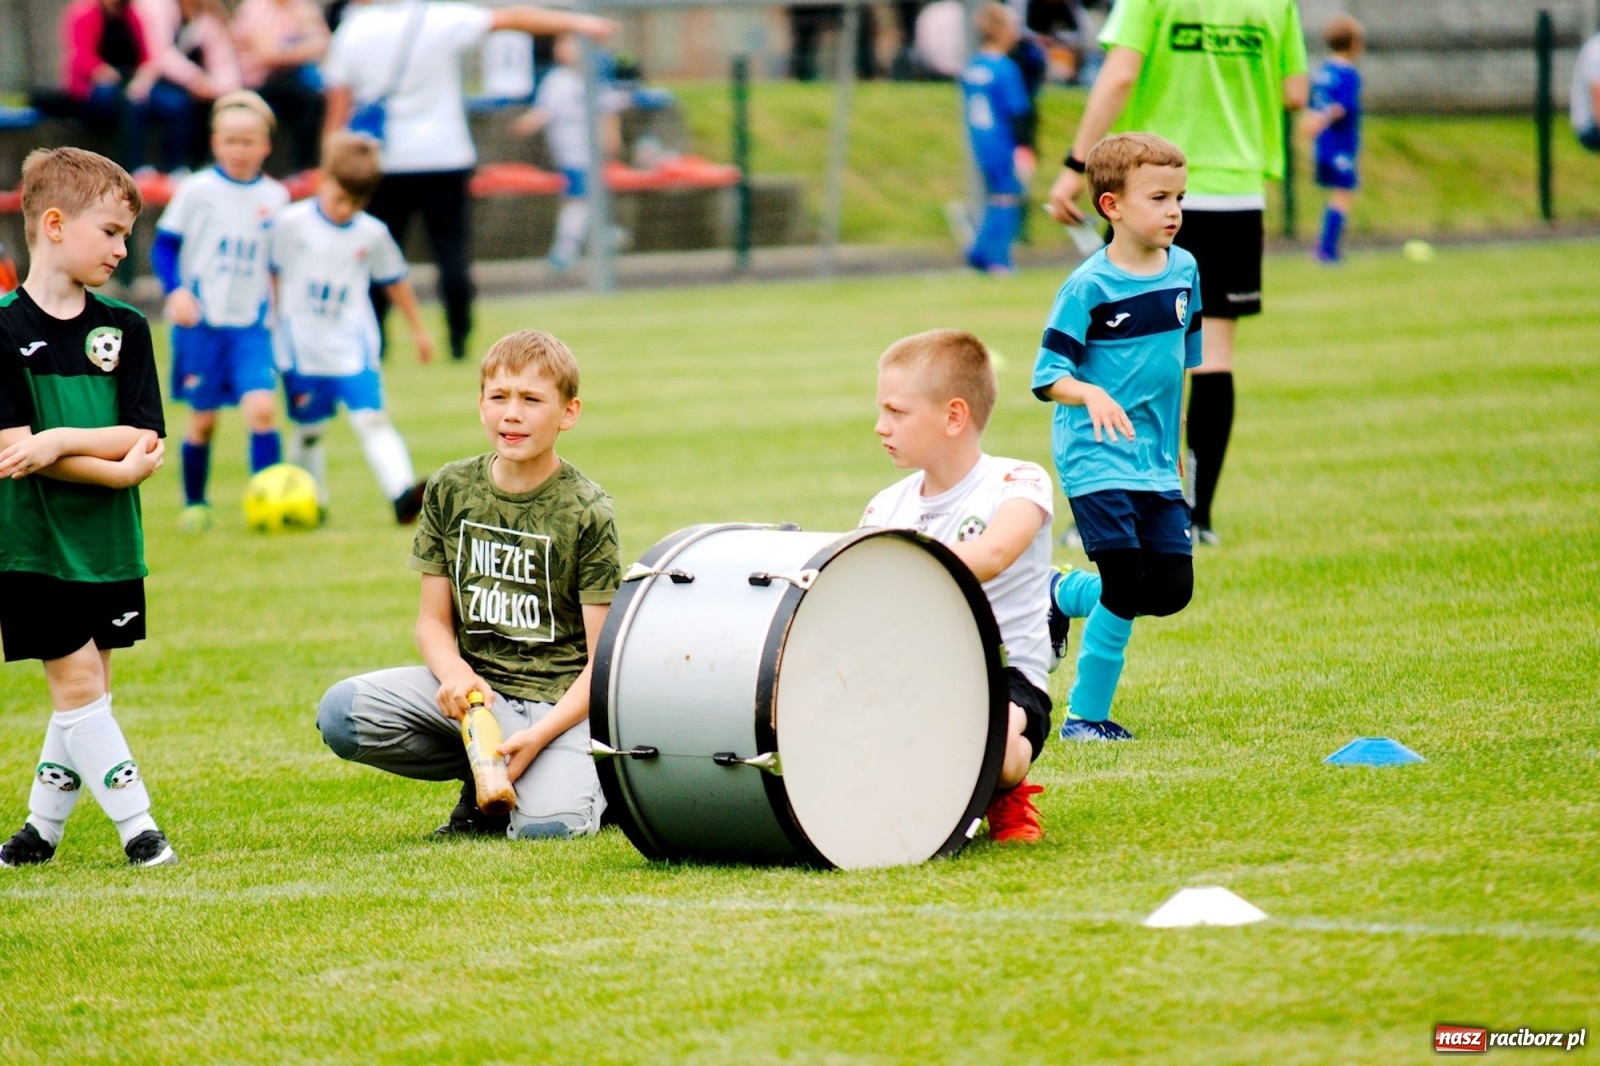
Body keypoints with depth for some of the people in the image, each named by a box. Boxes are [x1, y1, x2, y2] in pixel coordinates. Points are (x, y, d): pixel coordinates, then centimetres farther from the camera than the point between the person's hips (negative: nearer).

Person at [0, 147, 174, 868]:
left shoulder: (123, 329, 5)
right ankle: (137, 825, -2)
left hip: (110, 543, 5)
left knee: (88, 688, 9)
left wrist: (61, 440, -19)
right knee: (77, 685, -6)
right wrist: (117, 465, -18)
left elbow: (145, 440, -3)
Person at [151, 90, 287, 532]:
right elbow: (164, 245, -2)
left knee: (261, 407, -16)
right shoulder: (196, 191, -5)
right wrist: (175, 290, -16)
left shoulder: (275, 197, 3)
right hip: (201, 324, -1)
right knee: (203, 418, 7)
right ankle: (194, 504, 24)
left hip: (252, 325, 1)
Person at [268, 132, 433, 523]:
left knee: (372, 418, -15)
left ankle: (403, 493, -27)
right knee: (309, 431, 11)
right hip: (302, 349, 0)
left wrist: (418, 329, 22)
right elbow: (270, 276, 4)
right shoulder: (290, 223, -6)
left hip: (353, 348, 0)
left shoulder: (372, 234, 0)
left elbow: (394, 281, 15)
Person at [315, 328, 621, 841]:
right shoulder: (451, 490, 3)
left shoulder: (587, 513, -8)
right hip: (475, 684, 4)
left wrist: (539, 735, -24)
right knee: (341, 712, -20)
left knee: (547, 824, -31)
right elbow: (434, 619, 9)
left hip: (557, 699, -4)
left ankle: (585, 777, 8)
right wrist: (454, 673, -15)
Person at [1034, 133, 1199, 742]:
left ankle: (1063, 595, 26)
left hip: (1156, 462, 6)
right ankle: (1086, 716, 5)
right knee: (1126, 589, -11)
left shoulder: (1185, 272, 6)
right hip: (1096, 458, -6)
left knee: (1172, 589, 1)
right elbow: (1047, 376, -14)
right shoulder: (1089, 288, -12)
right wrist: (1091, 394, -35)